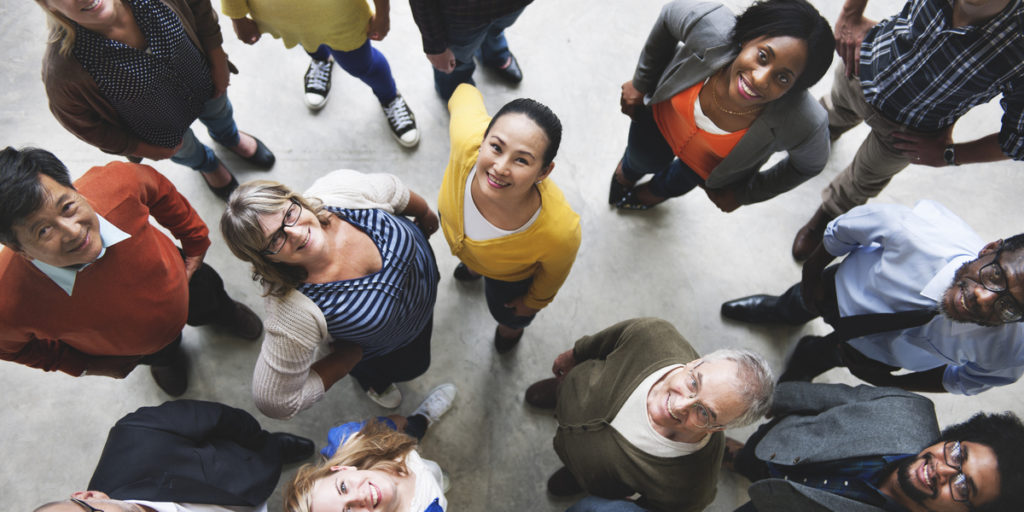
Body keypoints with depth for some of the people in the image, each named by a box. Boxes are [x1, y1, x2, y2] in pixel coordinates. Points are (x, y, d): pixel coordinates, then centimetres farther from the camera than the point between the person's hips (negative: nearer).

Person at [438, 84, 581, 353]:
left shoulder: (561, 232, -49)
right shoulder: (467, 140, -48)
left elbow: (553, 274, -22)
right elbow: (467, 94, -21)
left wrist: (534, 302, 0)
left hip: (510, 275, -1)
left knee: (506, 313, 34)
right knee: (470, 262, 41)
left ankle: (512, 325, 75)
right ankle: (473, 266, 82)